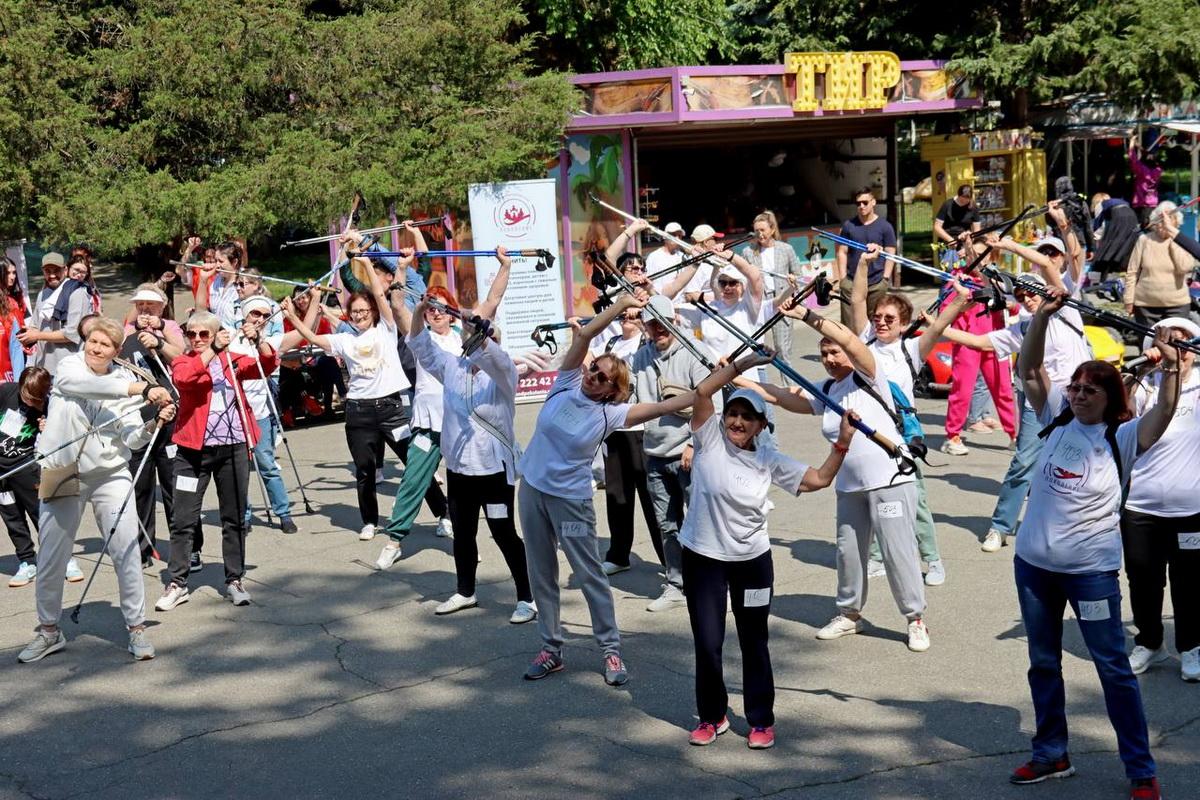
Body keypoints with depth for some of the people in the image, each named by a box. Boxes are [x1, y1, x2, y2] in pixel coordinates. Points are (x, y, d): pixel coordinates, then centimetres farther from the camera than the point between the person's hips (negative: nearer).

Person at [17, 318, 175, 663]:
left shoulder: (125, 380, 4)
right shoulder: (69, 366, -1)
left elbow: (132, 438, -3)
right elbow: (87, 385, -26)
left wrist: (153, 424, -24)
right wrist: (141, 388, -35)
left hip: (111, 474, 1)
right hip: (63, 475, 0)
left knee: (127, 552, -7)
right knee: (51, 559, 7)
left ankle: (137, 628, 5)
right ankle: (49, 631, 24)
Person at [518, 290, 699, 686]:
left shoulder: (610, 413, -11)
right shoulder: (566, 384, -3)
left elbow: (662, 406, -16)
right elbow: (585, 334, -11)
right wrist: (621, 304, -20)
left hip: (571, 498, -4)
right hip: (533, 489, 4)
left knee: (590, 575, 2)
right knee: (541, 574, 11)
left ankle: (611, 650, 13)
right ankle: (551, 649, 22)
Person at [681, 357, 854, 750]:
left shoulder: (769, 461, -1)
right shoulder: (710, 438, -6)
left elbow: (820, 478, 2)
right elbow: (702, 391, -18)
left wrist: (843, 442, -9)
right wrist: (742, 365, -20)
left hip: (752, 560, 1)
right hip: (702, 558, -1)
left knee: (754, 642, 10)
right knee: (707, 642, 3)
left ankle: (761, 721, 23)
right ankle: (712, 716, 23)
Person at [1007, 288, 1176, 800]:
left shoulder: (1123, 438, -7)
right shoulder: (1057, 418, 2)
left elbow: (1165, 411, -23)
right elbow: (1027, 368, -4)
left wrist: (1170, 368, -37)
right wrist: (1043, 316, -15)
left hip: (1091, 570, -4)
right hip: (1033, 563, 4)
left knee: (1113, 668, 3)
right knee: (1043, 662, 16)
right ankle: (1051, 755, 32)